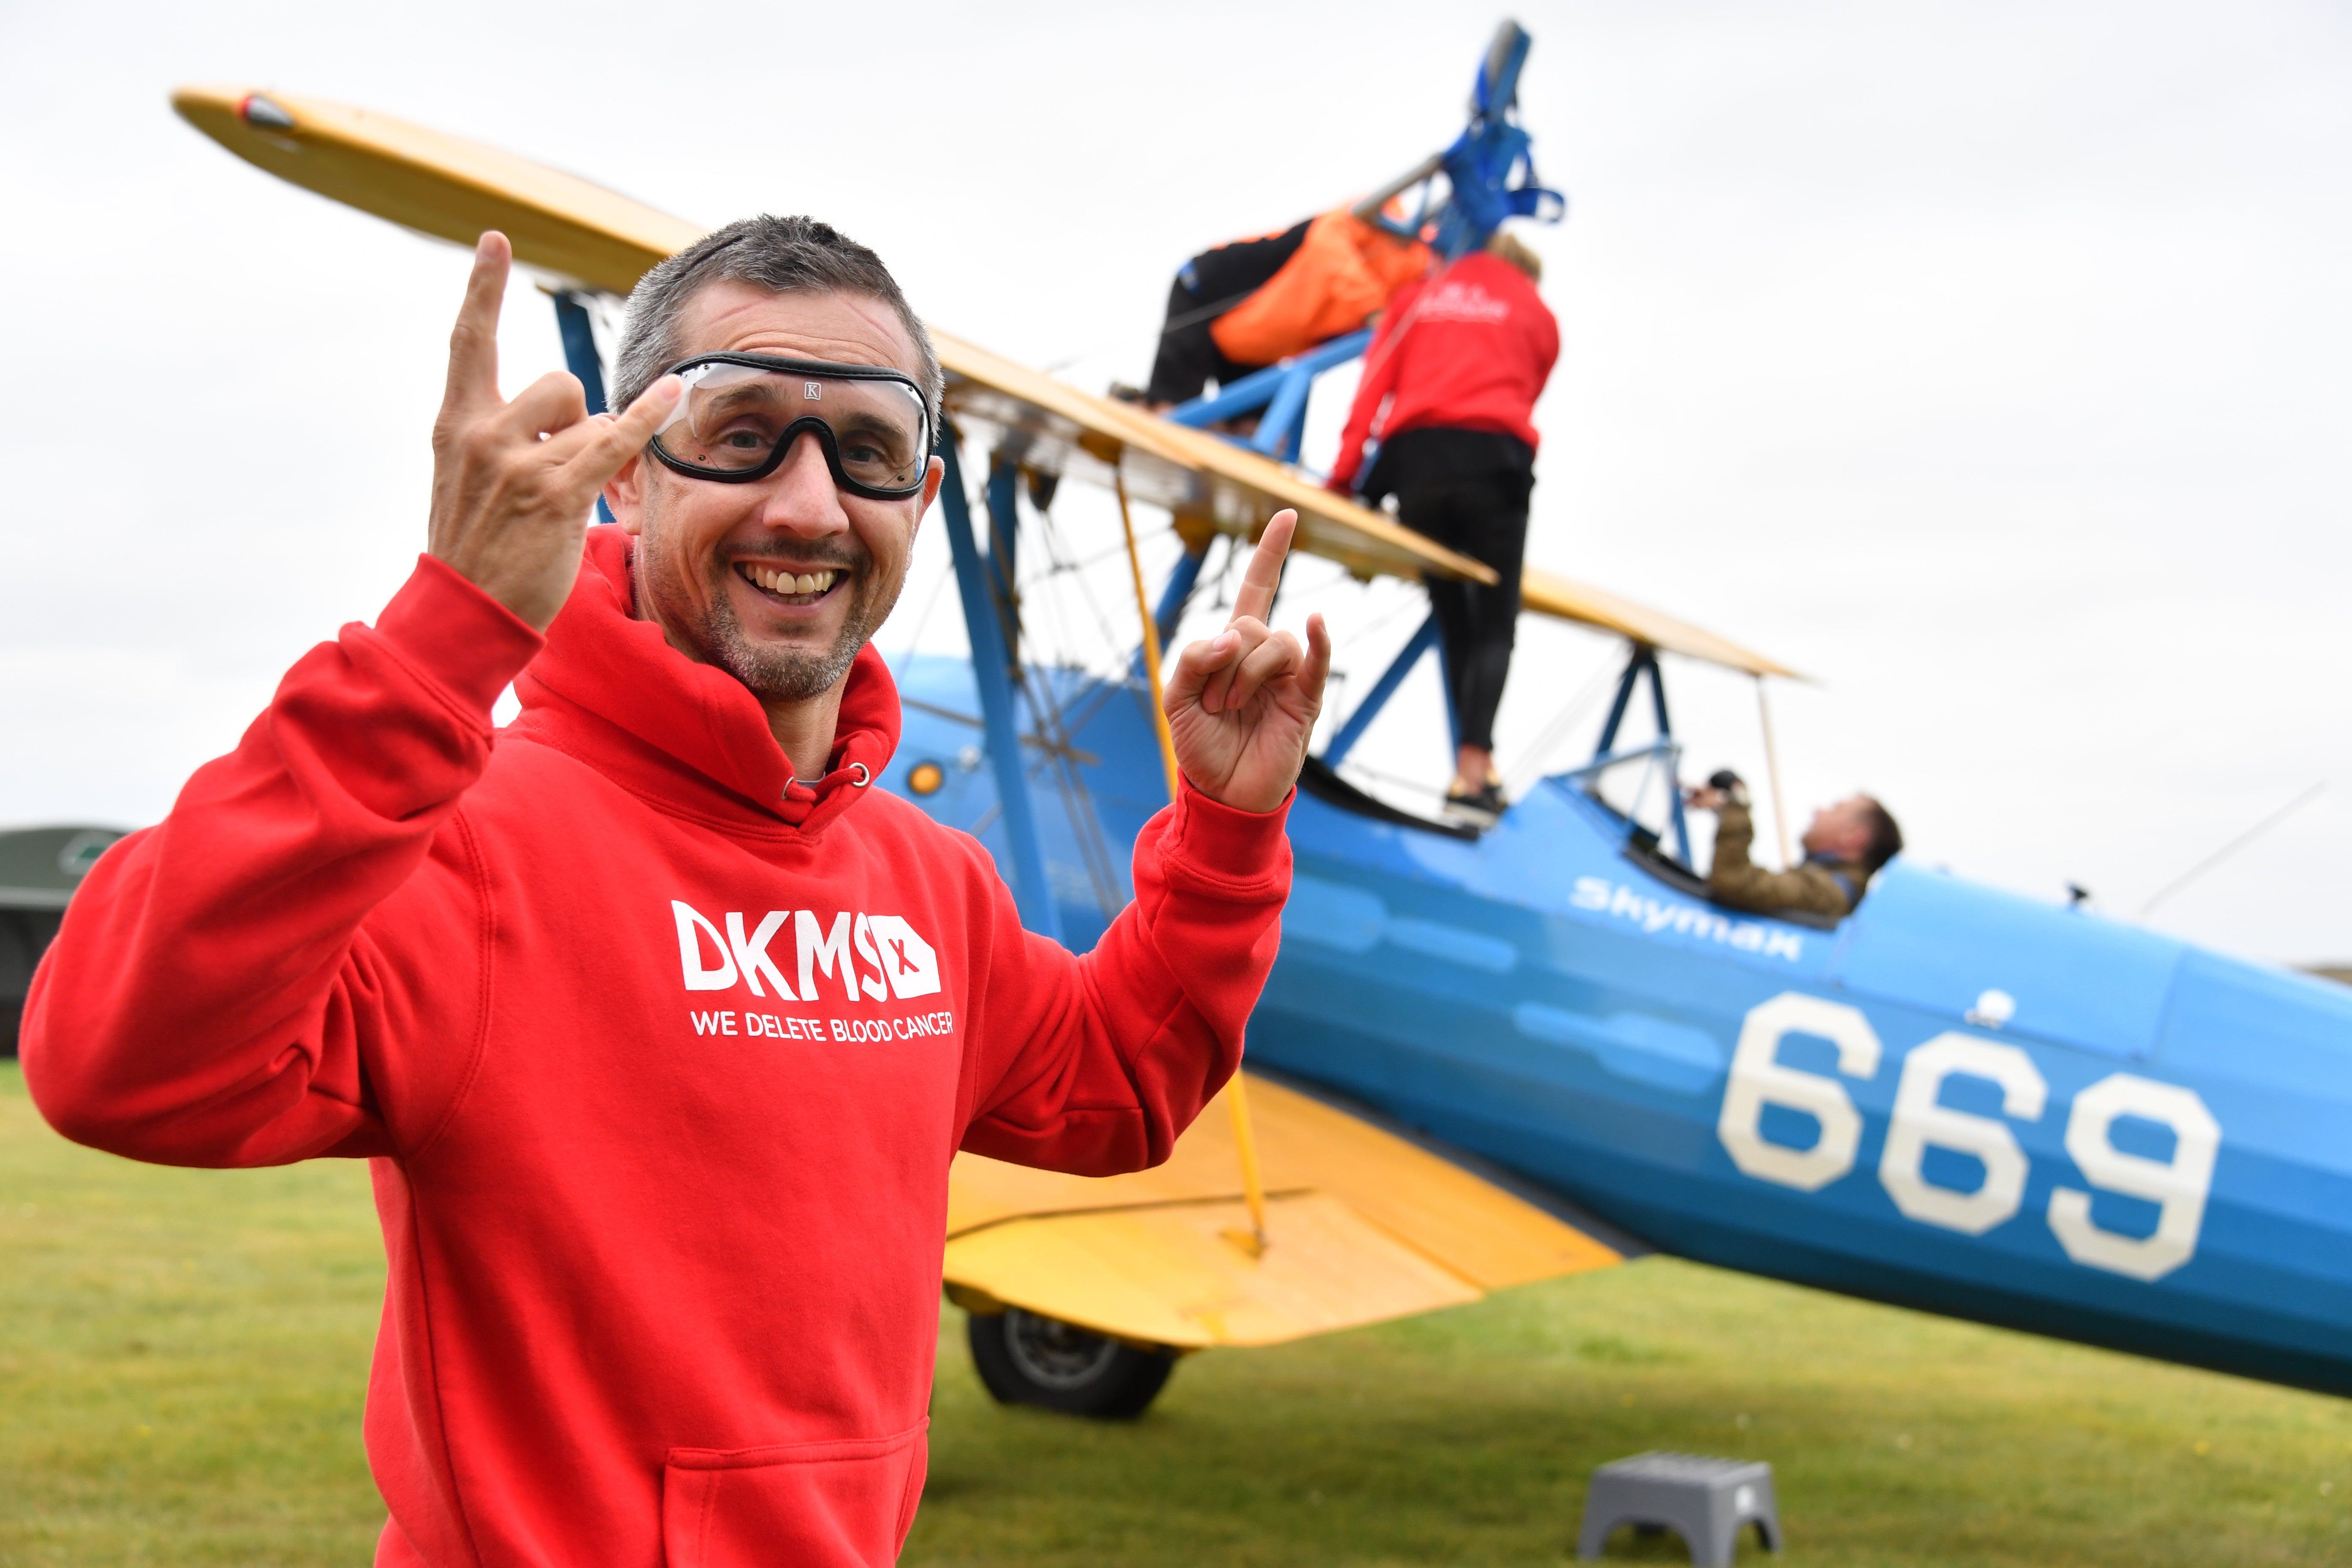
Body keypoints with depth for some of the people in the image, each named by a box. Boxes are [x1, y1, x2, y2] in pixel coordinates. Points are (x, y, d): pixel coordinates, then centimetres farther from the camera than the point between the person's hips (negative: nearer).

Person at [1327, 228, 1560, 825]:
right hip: (1492, 460, -2)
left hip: (1414, 457, 2)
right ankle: (1472, 770, -18)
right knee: (1494, 625, -1)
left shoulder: (1417, 297, 24)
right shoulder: (1537, 315, 24)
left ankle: (1477, 766, 4)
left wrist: (1345, 474, 6)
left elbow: (1374, 383, 11)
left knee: (1453, 619, 10)